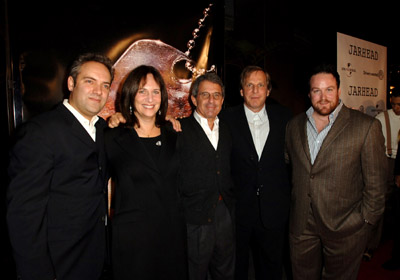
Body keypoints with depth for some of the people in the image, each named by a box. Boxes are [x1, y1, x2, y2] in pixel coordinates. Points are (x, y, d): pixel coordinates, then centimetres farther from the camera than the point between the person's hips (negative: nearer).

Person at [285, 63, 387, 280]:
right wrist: (294, 202, 8)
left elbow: (376, 182, -6)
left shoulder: (366, 126, -9)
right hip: (301, 225, 4)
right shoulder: (294, 125, 4)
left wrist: (365, 220, -6)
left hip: (345, 227, -3)